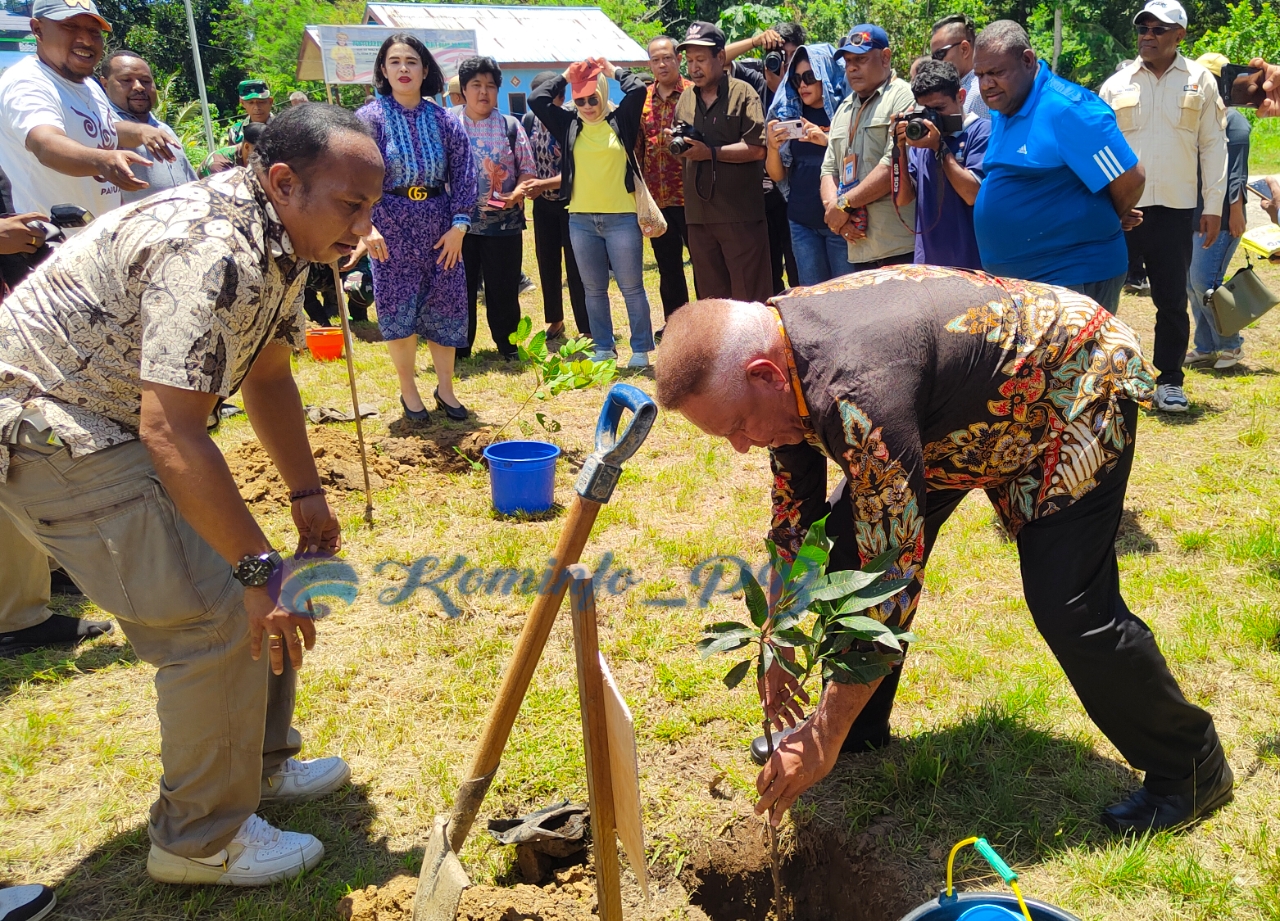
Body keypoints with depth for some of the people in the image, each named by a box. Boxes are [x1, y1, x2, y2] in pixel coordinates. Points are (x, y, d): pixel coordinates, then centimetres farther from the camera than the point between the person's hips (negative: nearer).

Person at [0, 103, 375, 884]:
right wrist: (261, 567, -32)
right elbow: (170, 430, -36)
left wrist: (308, 495, 11)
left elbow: (266, 374, 14)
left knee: (253, 583, 11)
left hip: (116, 420, 10)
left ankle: (260, 764, 29)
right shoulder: (212, 253, -29)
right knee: (216, 613, -14)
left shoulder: (282, 241, 3)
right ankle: (203, 840, 4)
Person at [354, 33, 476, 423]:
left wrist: (459, 224, -6)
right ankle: (408, 391, 18)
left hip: (439, 226, 3)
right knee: (398, 309, 1)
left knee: (446, 304, 6)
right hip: (391, 227, -2)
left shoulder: (443, 121, 5)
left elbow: (463, 173, 4)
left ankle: (445, 388, 23)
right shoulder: (370, 118, -4)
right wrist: (367, 226, -24)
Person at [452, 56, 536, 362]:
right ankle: (458, 348, 18)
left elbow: (528, 171, 4)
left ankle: (507, 344, 20)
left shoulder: (511, 127, 6)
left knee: (504, 287, 5)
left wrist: (516, 194, -15)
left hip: (504, 222, 0)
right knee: (460, 287, 6)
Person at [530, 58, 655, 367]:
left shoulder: (620, 119, 2)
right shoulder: (569, 125, 8)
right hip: (581, 220, 3)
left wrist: (612, 70, 4)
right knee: (594, 290, 10)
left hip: (621, 217, -3)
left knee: (632, 288, 1)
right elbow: (536, 100, 3)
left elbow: (638, 89, -11)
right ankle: (603, 349, 21)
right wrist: (566, 77, 8)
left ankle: (641, 349, 10)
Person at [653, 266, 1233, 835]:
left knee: (1066, 605, -16)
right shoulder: (778, 347, -12)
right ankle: (859, 732, 19)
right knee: (853, 542, 1)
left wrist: (825, 738, -29)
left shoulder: (857, 393, -41)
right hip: (976, 404, 9)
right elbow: (794, 511, -1)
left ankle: (1193, 768, 9)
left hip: (1074, 382, -8)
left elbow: (894, 575, -36)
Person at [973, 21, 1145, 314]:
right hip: (1011, 277, 9)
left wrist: (1109, 222, 0)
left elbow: (1131, 179, -17)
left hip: (1073, 280, -9)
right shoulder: (1001, 111, 9)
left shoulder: (1066, 109, -18)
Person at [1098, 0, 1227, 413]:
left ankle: (1169, 381, 15)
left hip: (1176, 209, 0)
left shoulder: (1200, 81, 6)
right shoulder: (1116, 84, 6)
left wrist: (1213, 205, 1)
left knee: (1172, 301, 5)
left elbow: (1213, 145, 6)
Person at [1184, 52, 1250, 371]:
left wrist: (1236, 210, -18)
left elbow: (1236, 170, -13)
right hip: (1193, 216, 8)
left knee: (1204, 283, -11)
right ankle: (1205, 348, 17)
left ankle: (1230, 346, 5)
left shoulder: (1231, 120, -7)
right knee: (1193, 285, 8)